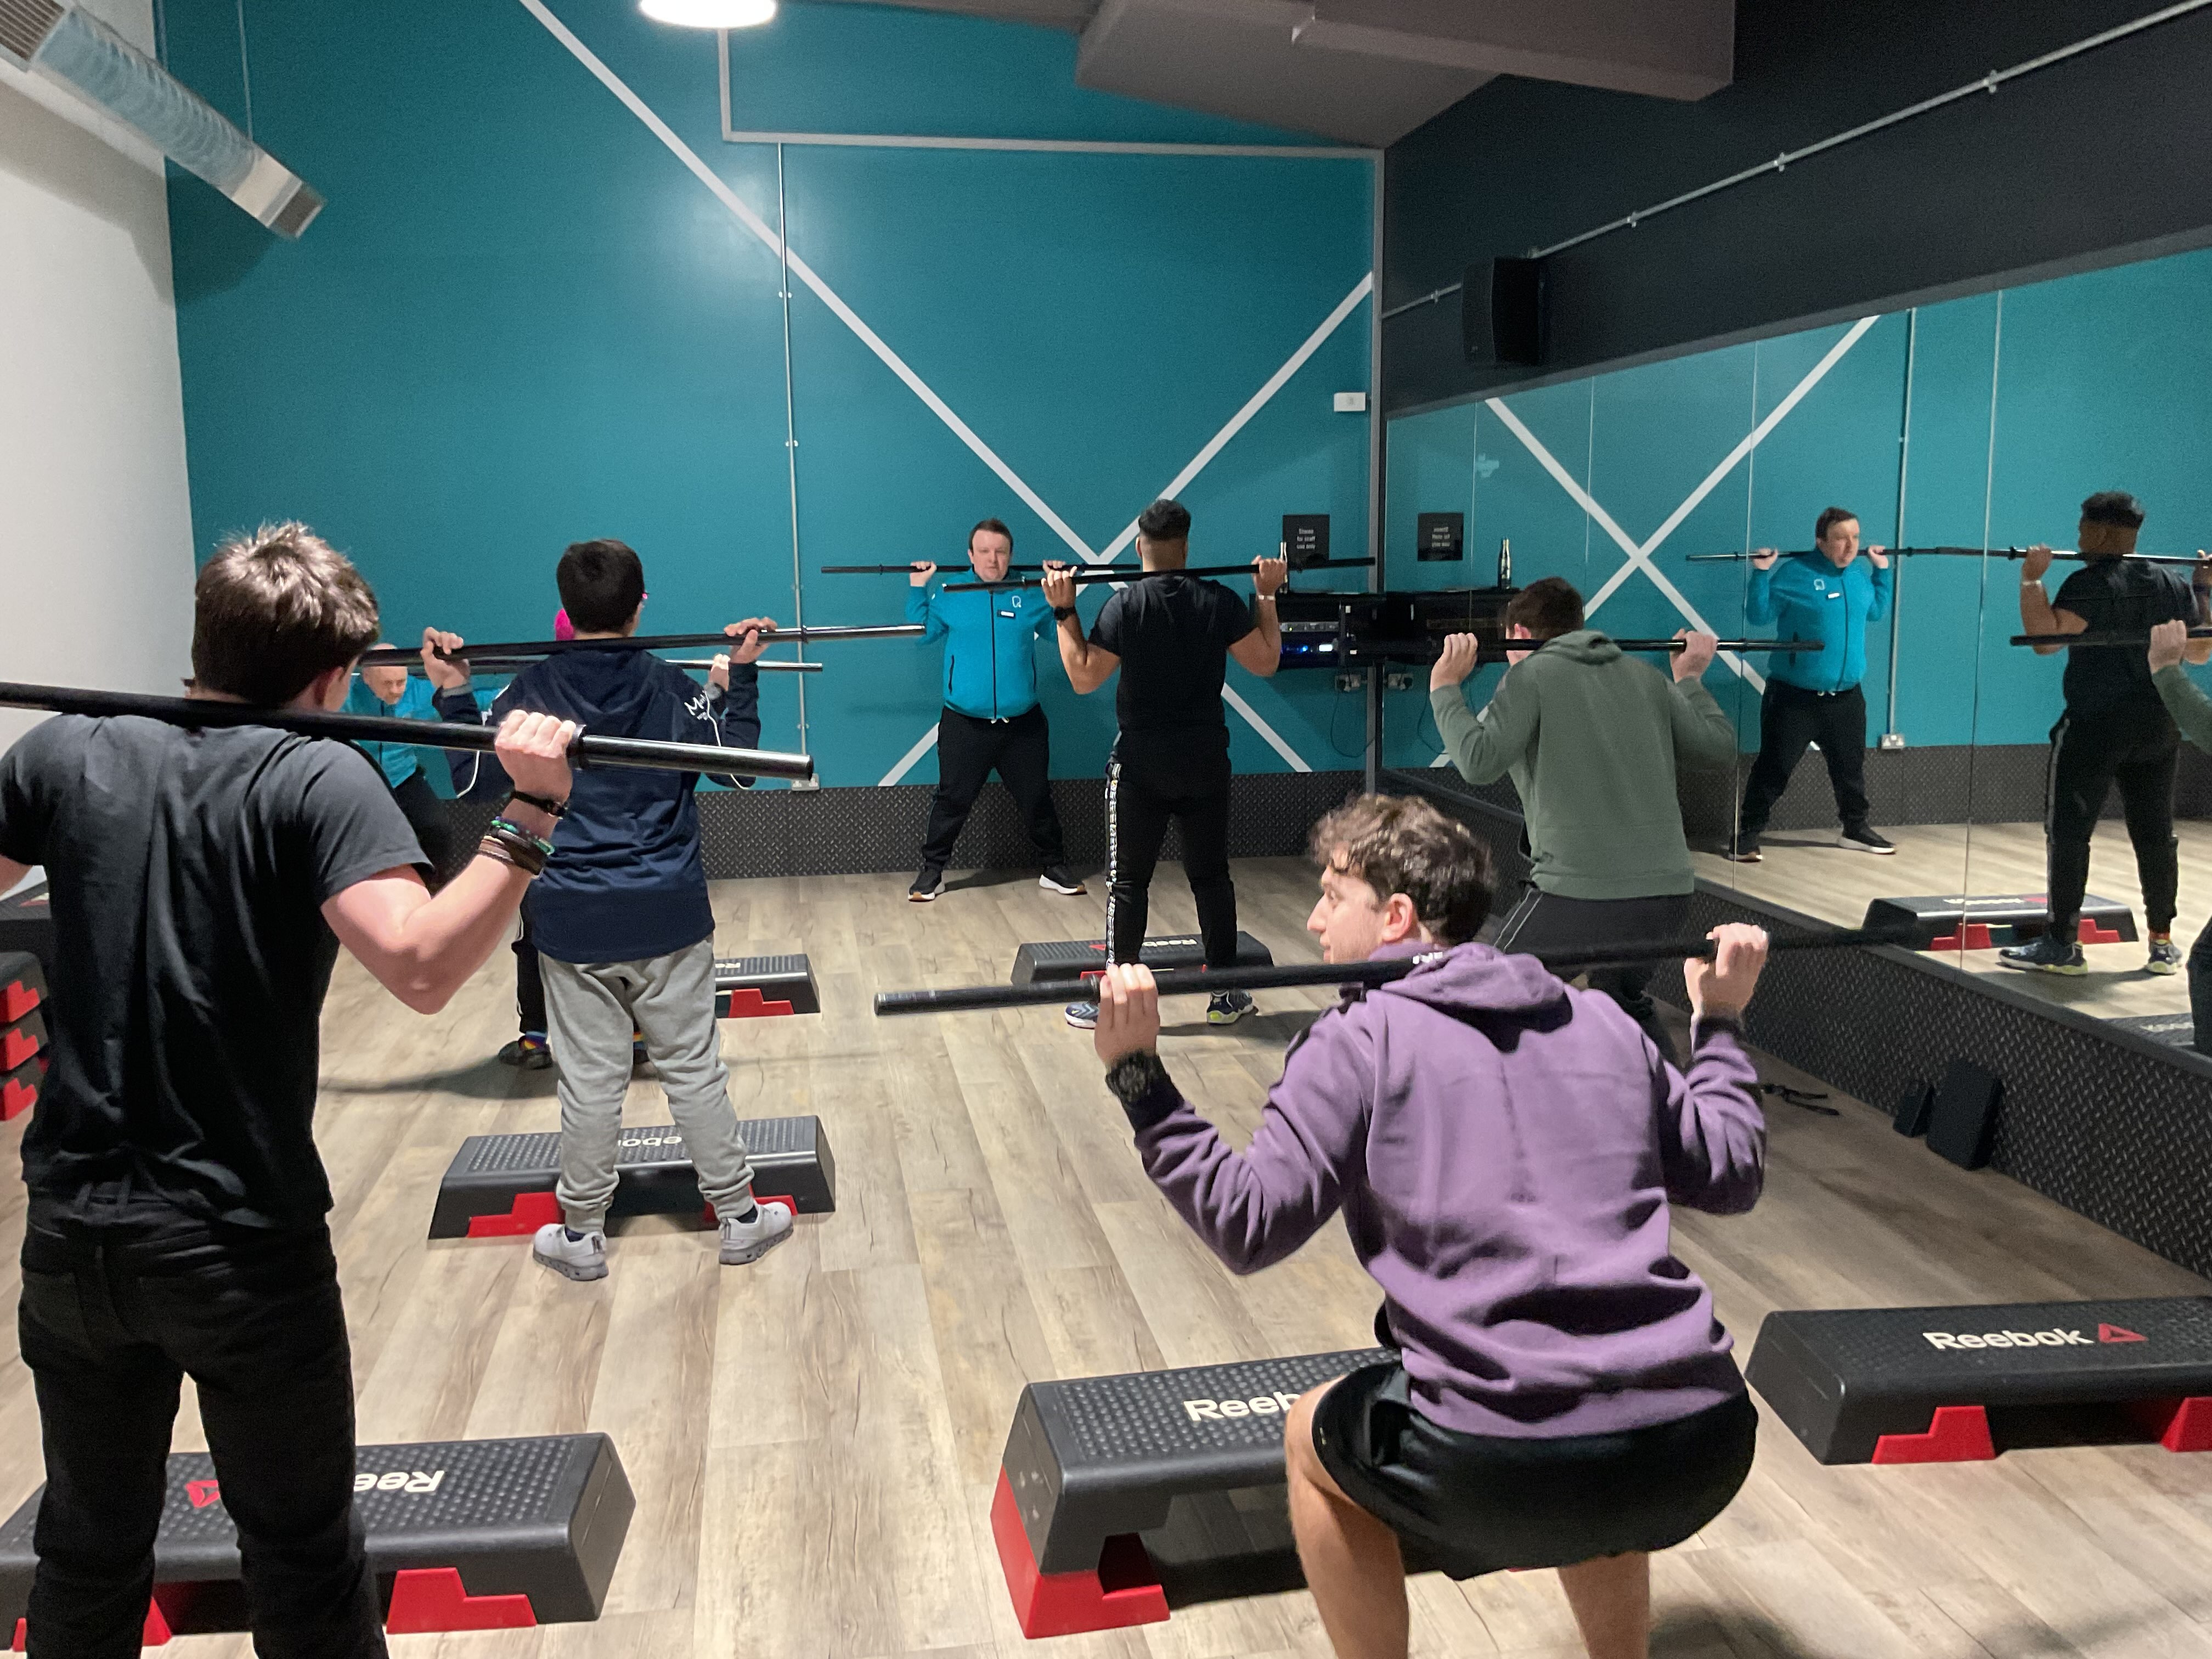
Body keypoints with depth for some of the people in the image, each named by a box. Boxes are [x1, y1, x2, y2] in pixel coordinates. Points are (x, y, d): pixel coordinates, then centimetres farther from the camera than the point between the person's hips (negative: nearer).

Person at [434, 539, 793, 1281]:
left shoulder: (530, 691, -3)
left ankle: (581, 1237, 21)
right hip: (668, 918, 0)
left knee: (588, 1082, 8)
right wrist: (741, 676, 10)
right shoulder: (671, 686, -3)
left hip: (572, 923, 0)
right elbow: (738, 762, 6)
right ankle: (740, 1219, 19)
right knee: (694, 1069, 9)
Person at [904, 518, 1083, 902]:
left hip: (1023, 725, 1)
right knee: (952, 800, 5)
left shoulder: (1031, 596, 3)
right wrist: (917, 589, -1)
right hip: (965, 725, -1)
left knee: (1036, 798, 12)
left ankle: (1054, 869, 26)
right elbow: (920, 633, 6)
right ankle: (932, 871, 17)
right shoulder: (949, 595, 2)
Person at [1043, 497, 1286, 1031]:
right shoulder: (1221, 601, -3)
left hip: (1141, 765, -2)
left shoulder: (1125, 605, -10)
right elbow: (1265, 662, 4)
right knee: (1212, 877, 11)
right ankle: (1226, 996, 17)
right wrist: (1267, 597, 11)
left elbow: (1084, 677, -9)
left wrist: (1064, 611, -6)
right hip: (1205, 761, 2)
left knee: (1128, 882, 5)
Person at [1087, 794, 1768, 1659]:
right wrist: (1722, 1022, 36)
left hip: (1509, 1470, -5)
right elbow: (1730, 1175, 24)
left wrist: (1138, 1075, -2)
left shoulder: (1361, 1039, 1)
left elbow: (1248, 1224, -5)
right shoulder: (1600, 1020, 15)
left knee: (1313, 1438, 25)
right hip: (1705, 1449, 6)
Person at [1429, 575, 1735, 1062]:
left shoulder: (1531, 676, 0)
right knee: (1627, 1003, 32)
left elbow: (1480, 761, -15)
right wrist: (1690, 679, 33)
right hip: (1669, 890, 6)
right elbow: (1720, 750, 20)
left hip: (1580, 893, -6)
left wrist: (1446, 690, -3)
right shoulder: (1644, 676, 15)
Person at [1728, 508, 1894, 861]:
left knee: (1851, 766, 17)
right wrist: (1761, 573, -19)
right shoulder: (1794, 574, -11)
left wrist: (1883, 570, 20)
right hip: (1794, 696, -6)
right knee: (1774, 767, -4)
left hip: (1846, 697, 6)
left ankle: (1855, 829, 32)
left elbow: (1876, 611, 25)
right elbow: (1758, 616, -10)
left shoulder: (1859, 575, 8)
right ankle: (1747, 834, 3)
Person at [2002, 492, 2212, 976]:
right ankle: (2163, 944, 18)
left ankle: (2062, 945, -2)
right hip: (2159, 727, 7)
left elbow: (2046, 639, -24)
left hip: (2097, 725, -7)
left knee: (2068, 833, -2)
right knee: (2155, 835, 12)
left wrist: (2032, 579, -18)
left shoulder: (2090, 583, -11)